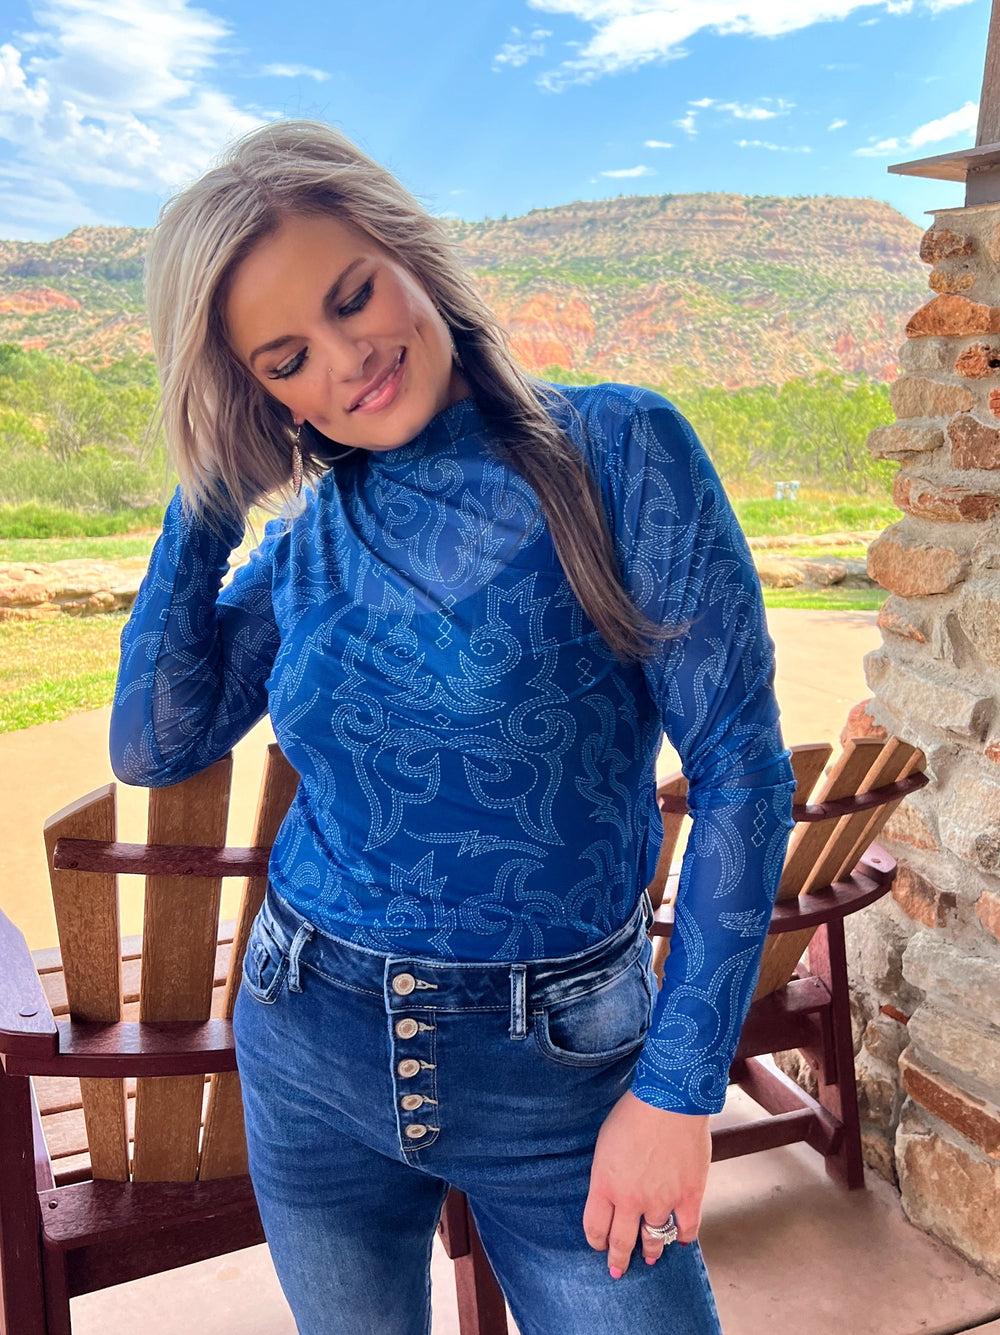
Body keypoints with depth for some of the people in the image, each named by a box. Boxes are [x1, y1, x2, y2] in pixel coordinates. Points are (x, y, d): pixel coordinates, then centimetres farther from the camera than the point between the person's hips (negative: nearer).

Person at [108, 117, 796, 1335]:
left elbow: (740, 766, -14)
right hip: (309, 1054, 4)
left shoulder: (618, 448, -13)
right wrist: (208, 497, -5)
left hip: (558, 1067, -3)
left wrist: (678, 1090, -15)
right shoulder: (306, 536, 1)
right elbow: (153, 746, -2)